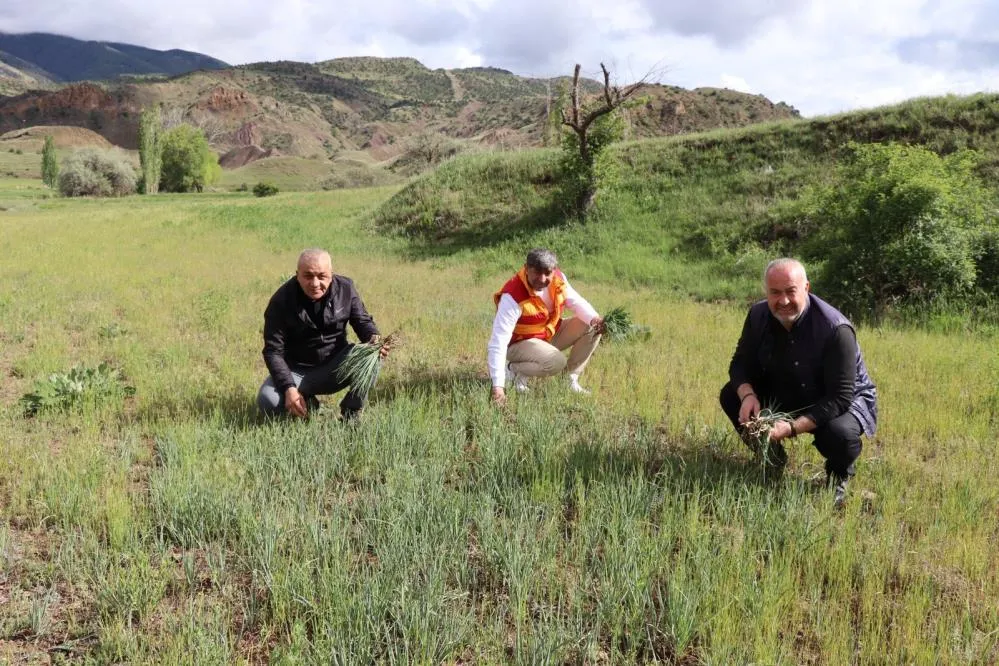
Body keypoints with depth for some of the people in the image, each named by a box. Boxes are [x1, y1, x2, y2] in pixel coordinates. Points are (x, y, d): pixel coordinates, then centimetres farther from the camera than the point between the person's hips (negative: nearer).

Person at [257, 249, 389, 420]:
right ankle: (308, 405, 6)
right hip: (297, 371, -1)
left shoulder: (345, 288, -10)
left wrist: (374, 338, -26)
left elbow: (362, 321, 0)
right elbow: (273, 350, -17)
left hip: (335, 366, 2)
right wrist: (289, 388, -30)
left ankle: (350, 416, -8)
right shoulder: (282, 301, -17)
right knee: (268, 401, -29)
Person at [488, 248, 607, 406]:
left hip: (551, 332, 7)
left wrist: (594, 318, -25)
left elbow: (575, 301, 0)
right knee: (557, 362, -33)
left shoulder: (558, 279, -14)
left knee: (592, 328, -7)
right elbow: (498, 341, -35)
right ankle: (513, 370, -7)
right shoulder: (513, 297, -32)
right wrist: (498, 386, -41)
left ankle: (572, 380, 0)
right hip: (521, 343, -7)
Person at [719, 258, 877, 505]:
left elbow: (840, 398, -31)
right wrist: (748, 395, -27)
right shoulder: (759, 315, -14)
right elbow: (741, 364, -4)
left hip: (845, 401, -5)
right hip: (786, 396, 5)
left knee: (839, 434, -39)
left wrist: (793, 427, -40)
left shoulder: (836, 329, -31)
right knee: (731, 396, -13)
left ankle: (838, 476, 1)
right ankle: (772, 457, 12)